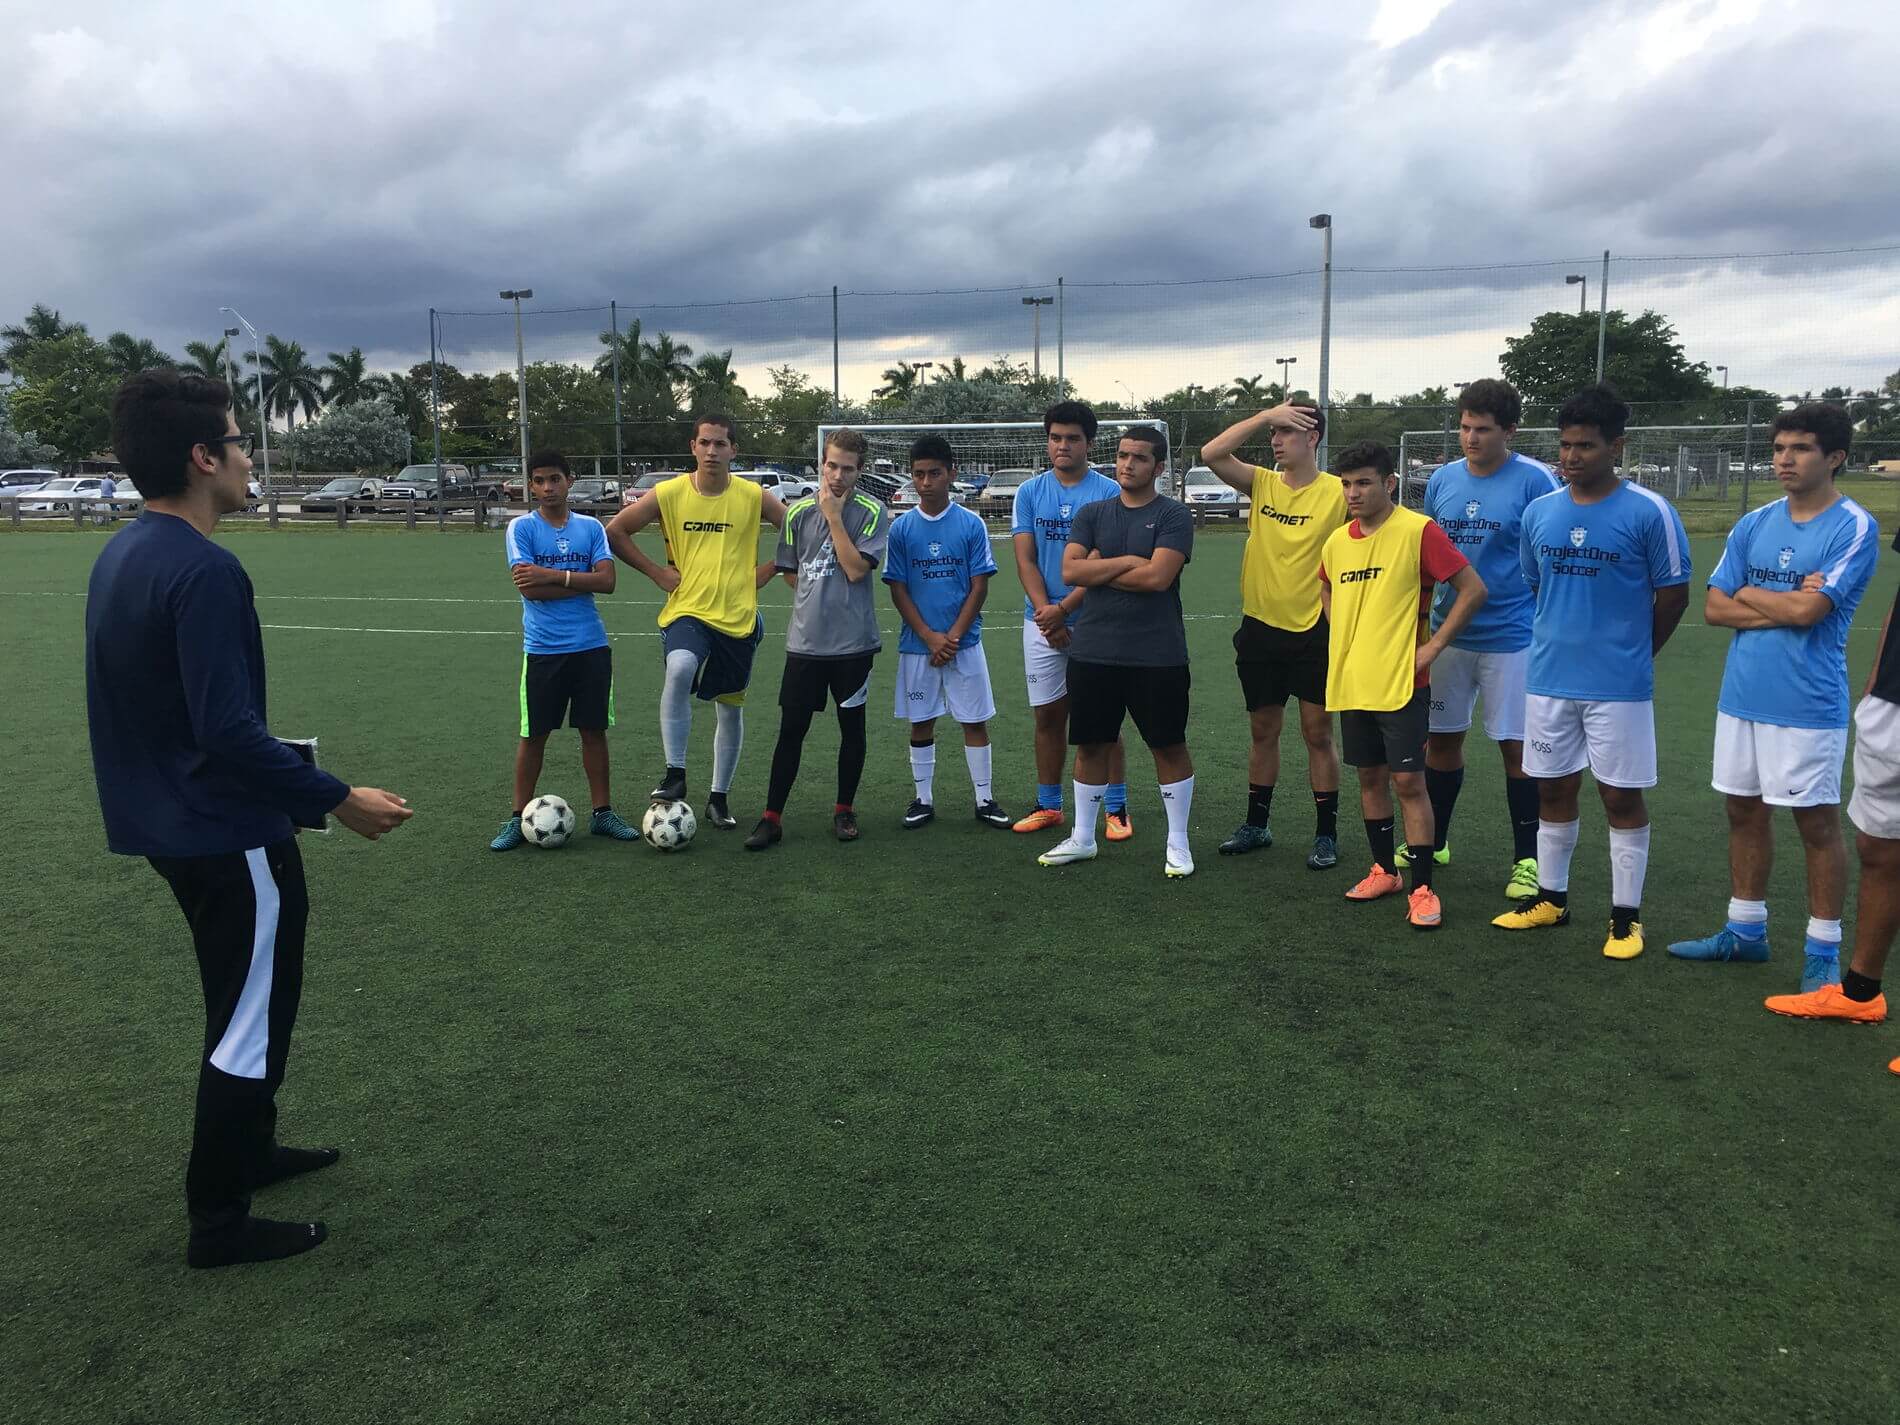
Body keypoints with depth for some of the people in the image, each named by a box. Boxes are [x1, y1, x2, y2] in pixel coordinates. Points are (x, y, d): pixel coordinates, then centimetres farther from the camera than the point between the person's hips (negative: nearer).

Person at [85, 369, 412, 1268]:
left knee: (244, 1002, 25)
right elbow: (230, 732, -28)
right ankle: (218, 1221, 17)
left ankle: (249, 1149, 42)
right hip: (230, 837, -10)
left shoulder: (120, 556, 7)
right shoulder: (204, 571, -24)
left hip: (171, 824, 10)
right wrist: (337, 801, -19)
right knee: (250, 1023, 5)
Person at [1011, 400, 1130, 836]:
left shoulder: (1109, 493, -4)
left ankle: (1117, 809, 10)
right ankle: (1048, 806, 20)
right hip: (1042, 621, 3)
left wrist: (1062, 610, -16)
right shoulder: (1030, 492, 5)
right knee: (1048, 715, 9)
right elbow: (1025, 560, 2)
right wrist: (1043, 611, -12)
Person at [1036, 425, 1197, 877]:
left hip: (1157, 655, -4)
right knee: (1092, 745, 12)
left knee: (1169, 746, 5)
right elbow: (1070, 571, -4)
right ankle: (1082, 838, 26)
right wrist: (1127, 561, -11)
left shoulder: (1173, 516, -4)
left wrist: (1099, 570, -7)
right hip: (1093, 652, 4)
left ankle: (1178, 844, 18)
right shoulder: (1092, 514, 9)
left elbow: (1158, 576, -17)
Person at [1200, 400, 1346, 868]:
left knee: (1318, 733, 4)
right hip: (1261, 627, 4)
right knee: (1263, 731, 14)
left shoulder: (1337, 492, -7)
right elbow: (1210, 454, -10)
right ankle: (1257, 824, 27)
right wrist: (1265, 415, -12)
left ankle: (1327, 834, 15)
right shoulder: (1261, 482, 3)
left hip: (1313, 632, -3)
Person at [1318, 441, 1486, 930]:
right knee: (1370, 777, 14)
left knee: (1408, 781, -4)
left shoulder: (1418, 531, -12)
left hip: (1400, 682, -6)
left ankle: (1422, 888, 4)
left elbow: (1473, 589, -11)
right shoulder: (1337, 540, 7)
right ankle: (1384, 870, 28)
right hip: (1350, 682, 6)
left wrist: (1433, 646, -12)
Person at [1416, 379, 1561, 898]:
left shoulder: (1534, 481, -9)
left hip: (1511, 636, -5)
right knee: (1441, 738, 13)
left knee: (1516, 747, 2)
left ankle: (1527, 859, 15)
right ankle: (1433, 842, 29)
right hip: (1447, 633, 5)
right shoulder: (1442, 480, 6)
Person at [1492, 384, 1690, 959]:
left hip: (1619, 684, -4)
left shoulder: (1649, 512, -9)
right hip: (1549, 678, 4)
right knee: (1553, 788, 13)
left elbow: (1673, 593, -1)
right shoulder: (1539, 512, 5)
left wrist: (1633, 653, 8)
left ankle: (1627, 916, 15)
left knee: (1622, 796, 4)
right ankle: (1551, 899, 27)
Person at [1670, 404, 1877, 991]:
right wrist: (1785, 605, -10)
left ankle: (1824, 952, 15)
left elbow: (1808, 610, -19)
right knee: (1745, 811, 14)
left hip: (1809, 705, -6)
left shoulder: (1854, 528, -8)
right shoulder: (1753, 525, 8)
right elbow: (1714, 609, 2)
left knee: (1817, 825, 3)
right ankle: (1745, 931, 27)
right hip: (1741, 696, 6)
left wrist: (1748, 593, -3)